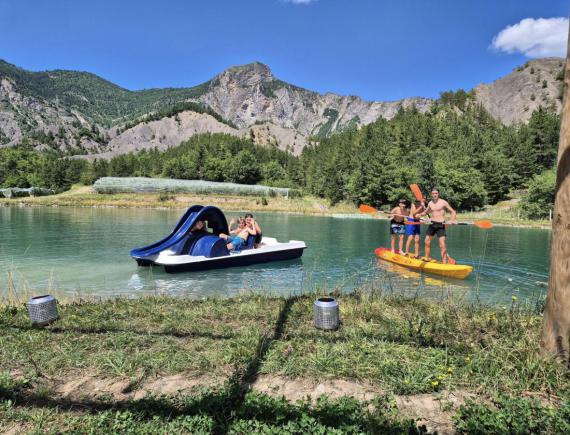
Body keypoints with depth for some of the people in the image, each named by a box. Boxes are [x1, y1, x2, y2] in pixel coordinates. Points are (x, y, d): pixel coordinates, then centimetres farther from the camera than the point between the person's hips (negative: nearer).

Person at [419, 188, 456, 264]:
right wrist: (419, 214, 5)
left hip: (440, 225, -5)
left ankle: (444, 262, -5)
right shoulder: (430, 203, 9)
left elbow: (453, 211, -3)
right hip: (432, 224, 5)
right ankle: (427, 258, 28)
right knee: (427, 242, 10)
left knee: (442, 245, -11)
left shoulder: (443, 202, -7)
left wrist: (452, 220, -20)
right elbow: (425, 212, 25)